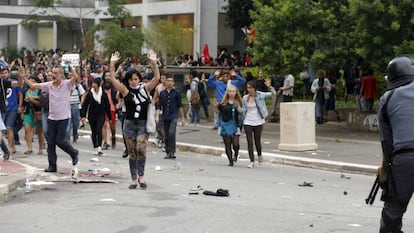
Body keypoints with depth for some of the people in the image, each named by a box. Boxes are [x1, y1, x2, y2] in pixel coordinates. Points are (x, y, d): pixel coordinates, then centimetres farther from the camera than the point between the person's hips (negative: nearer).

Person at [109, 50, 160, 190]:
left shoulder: (145, 88, 3)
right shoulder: (125, 90, 1)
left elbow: (157, 77, -2)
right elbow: (113, 79, -7)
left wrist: (154, 62, -12)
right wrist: (112, 63, -16)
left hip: (143, 124, 0)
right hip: (129, 124, 0)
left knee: (141, 149, -17)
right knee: (132, 153, 6)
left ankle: (141, 177, -4)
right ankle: (134, 180, 14)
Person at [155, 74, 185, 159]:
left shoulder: (176, 93, 3)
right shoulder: (162, 93, 8)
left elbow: (180, 106, 6)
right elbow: (159, 106, 9)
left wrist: (183, 118, 5)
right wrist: (157, 116, -4)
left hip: (173, 116, -3)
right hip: (165, 117, 3)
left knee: (172, 133, -20)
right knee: (166, 136, 6)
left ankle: (172, 152, -15)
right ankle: (168, 153, 14)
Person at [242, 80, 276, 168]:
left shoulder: (260, 95, -5)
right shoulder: (245, 98, 4)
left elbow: (273, 93, -10)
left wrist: (269, 87, -29)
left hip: (258, 122, -2)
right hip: (248, 122, 2)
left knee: (257, 141, 7)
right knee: (249, 142, -3)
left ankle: (259, 156, 36)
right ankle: (252, 161, 2)